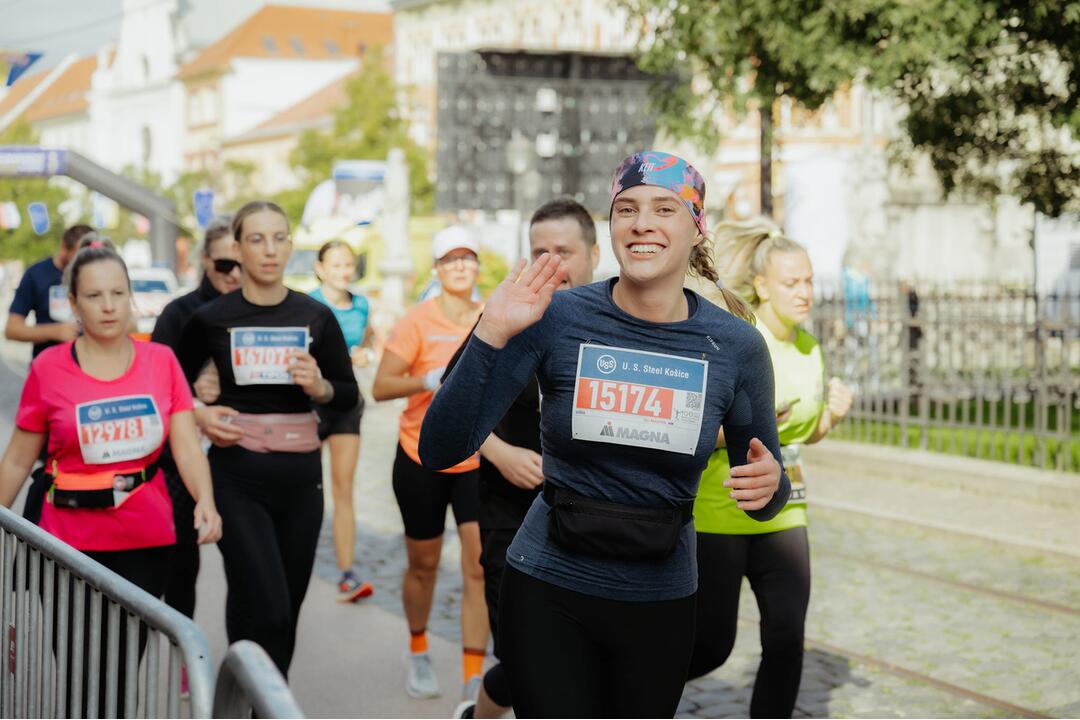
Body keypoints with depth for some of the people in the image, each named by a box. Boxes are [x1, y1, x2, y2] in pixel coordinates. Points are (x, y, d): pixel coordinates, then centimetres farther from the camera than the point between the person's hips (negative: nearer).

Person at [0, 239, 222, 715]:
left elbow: (186, 444, -4)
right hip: (73, 539, -2)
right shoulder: (48, 368, -4)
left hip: (148, 538, 2)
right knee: (84, 678, -1)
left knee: (128, 669, 9)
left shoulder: (161, 360, 1)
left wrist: (205, 501, -21)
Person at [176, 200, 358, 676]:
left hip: (300, 476, 3)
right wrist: (198, 415, -8)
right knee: (265, 610, -14)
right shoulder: (211, 319, -1)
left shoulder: (316, 318, 3)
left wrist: (320, 387, -12)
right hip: (237, 476, -3)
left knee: (288, 607, 9)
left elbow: (349, 395, 9)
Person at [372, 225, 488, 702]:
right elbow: (380, 387, -14)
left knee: (480, 567, -9)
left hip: (478, 460, 2)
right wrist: (431, 380, -26)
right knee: (423, 565, 14)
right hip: (422, 460, -1)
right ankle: (418, 653, 39)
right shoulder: (418, 322, -10)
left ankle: (474, 682, -4)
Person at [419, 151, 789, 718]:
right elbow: (440, 452, -14)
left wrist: (768, 484, -18)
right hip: (548, 593, -2)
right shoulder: (556, 317, -11)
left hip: (661, 604, 2)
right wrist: (492, 333, -25)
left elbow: (765, 500, 5)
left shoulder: (737, 345, -6)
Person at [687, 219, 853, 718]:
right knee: (711, 646, 1)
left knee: (786, 640, -2)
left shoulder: (809, 349, 7)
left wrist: (832, 415, -2)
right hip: (717, 513, -6)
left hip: (782, 514, 6)